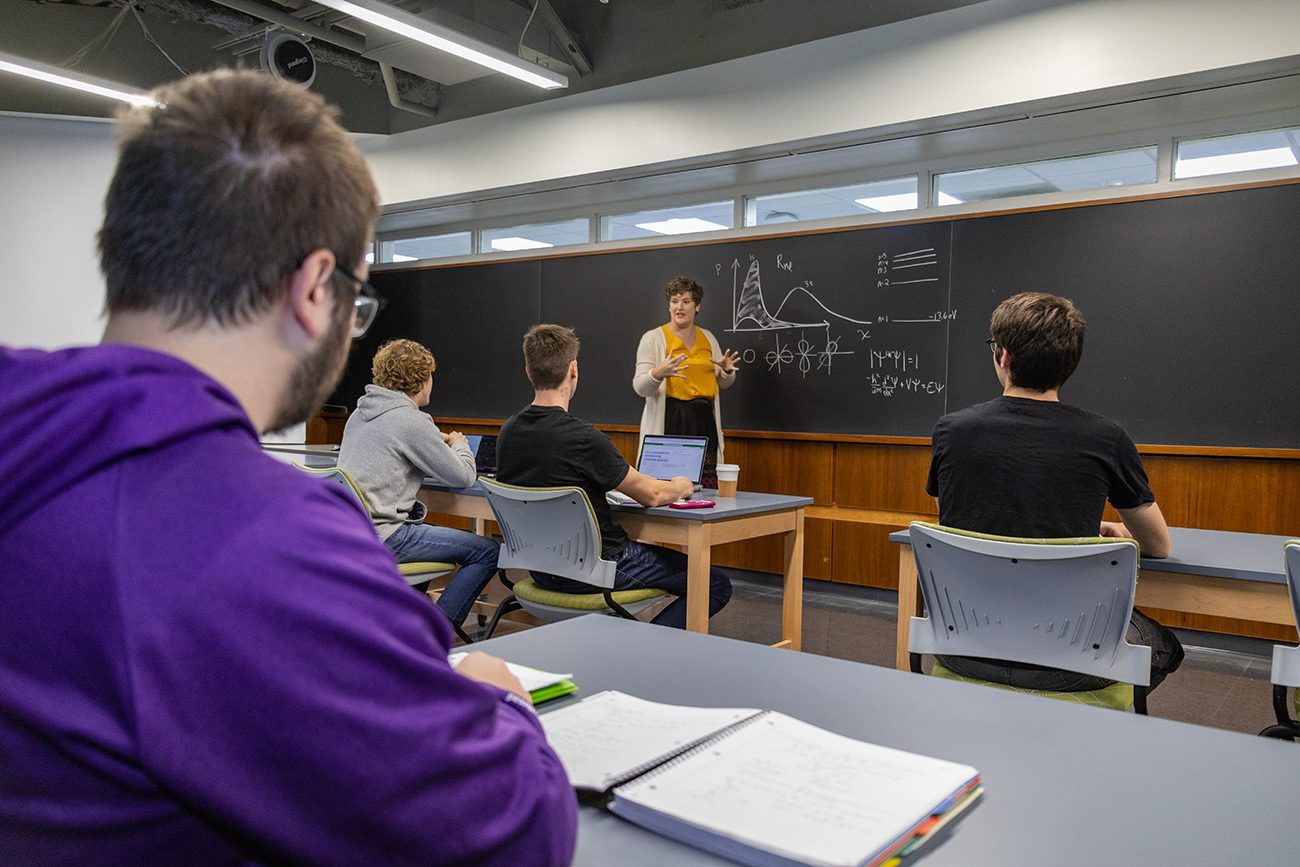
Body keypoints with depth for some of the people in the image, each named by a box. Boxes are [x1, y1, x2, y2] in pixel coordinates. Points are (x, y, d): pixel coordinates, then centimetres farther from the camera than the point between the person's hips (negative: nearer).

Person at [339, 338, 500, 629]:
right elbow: (464, 477, -8)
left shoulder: (360, 414, 12)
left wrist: (438, 441, 22)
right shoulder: (411, 422, -14)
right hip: (382, 537, -9)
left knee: (430, 529, 35)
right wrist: (459, 445, 12)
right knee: (488, 552, -7)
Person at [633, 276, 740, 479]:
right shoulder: (653, 338, 0)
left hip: (704, 421, 4)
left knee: (707, 486, -2)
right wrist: (658, 373, -27)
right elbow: (640, 388, -7)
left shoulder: (708, 337, 14)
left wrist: (727, 371, -1)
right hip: (669, 422, -4)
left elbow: (722, 384, 22)